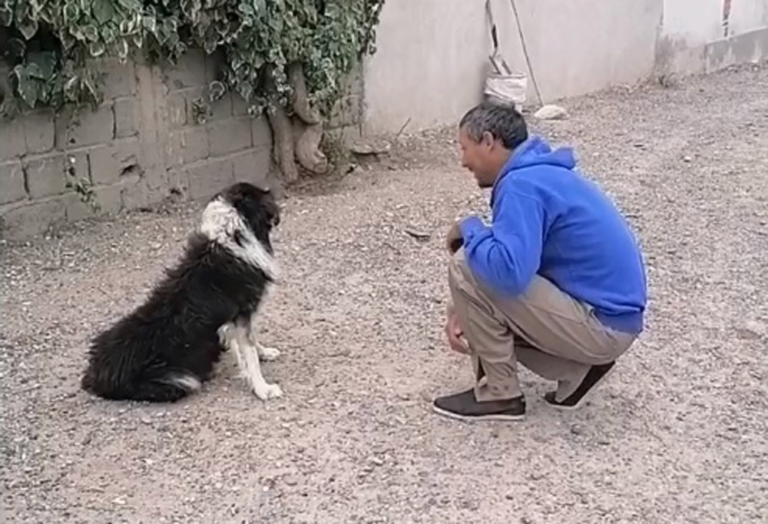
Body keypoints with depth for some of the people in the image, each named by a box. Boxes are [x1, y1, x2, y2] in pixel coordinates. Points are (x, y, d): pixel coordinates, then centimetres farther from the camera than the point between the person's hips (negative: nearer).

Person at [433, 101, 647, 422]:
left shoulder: (521, 184, -20)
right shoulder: (538, 173, 12)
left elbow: (509, 270, -33)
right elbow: (514, 262, 18)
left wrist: (469, 229, -13)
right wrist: (465, 311, 4)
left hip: (601, 326, -10)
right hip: (609, 318, 10)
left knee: (466, 267, -15)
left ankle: (499, 395, -2)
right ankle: (577, 368, 12)